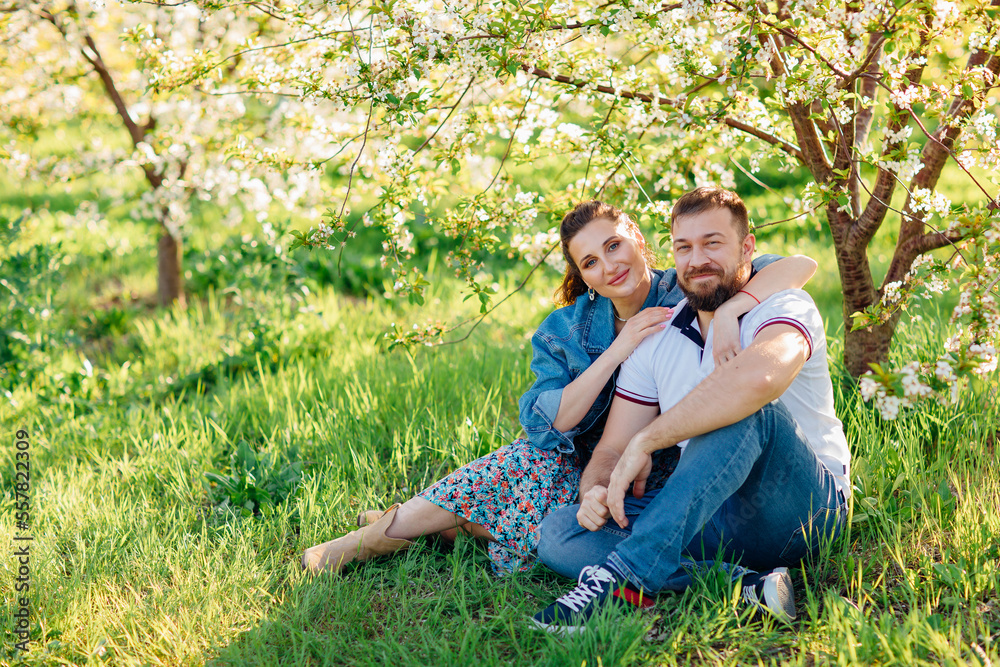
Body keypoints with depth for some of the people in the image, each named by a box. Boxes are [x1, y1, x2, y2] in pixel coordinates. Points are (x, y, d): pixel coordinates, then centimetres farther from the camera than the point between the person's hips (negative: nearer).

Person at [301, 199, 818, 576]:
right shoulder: (567, 329, -2)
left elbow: (800, 265, -20)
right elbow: (548, 422, -14)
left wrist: (729, 310, -37)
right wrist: (616, 352, -23)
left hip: (658, 482, -2)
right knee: (531, 459, -31)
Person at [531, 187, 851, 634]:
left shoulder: (785, 308, -9)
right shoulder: (656, 341, 10)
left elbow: (759, 378, -35)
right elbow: (611, 451, 9)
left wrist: (645, 442, -28)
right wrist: (595, 492, -16)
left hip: (805, 504, -5)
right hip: (712, 517, 6)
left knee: (745, 412, -36)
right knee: (558, 533, -15)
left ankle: (627, 574, -37)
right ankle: (743, 585, -28)